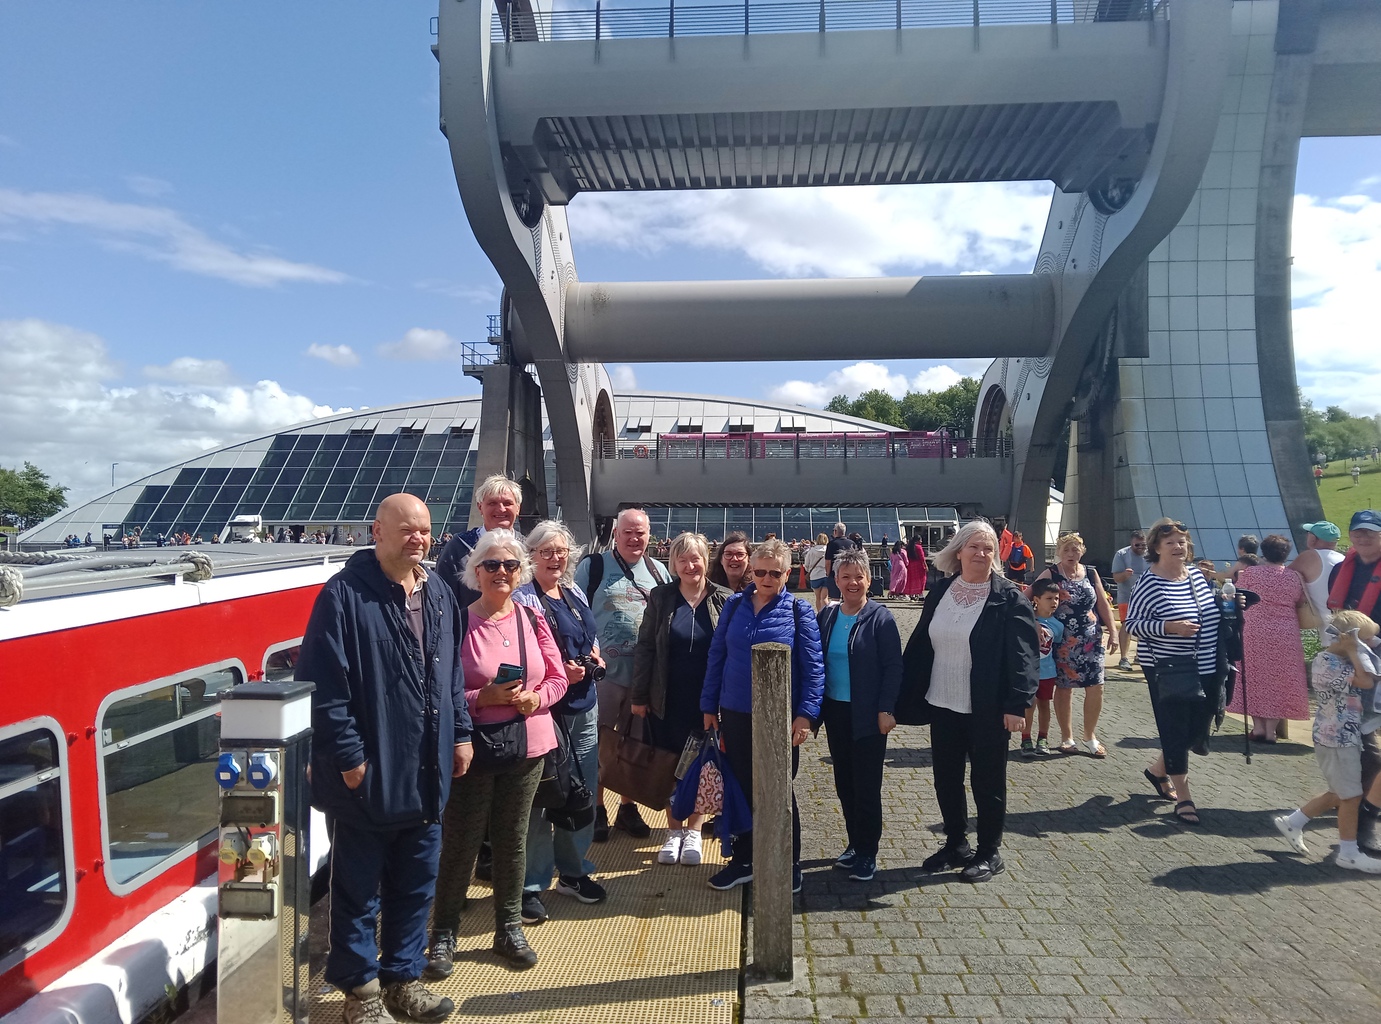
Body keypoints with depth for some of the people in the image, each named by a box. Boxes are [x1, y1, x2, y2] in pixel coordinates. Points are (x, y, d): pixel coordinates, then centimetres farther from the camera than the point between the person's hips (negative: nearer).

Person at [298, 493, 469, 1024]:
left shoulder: (439, 595, 8)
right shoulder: (344, 595, -13)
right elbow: (323, 684, -16)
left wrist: (460, 733, 10)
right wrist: (347, 755, -17)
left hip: (426, 774, 6)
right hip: (367, 776, -6)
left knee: (417, 884, 18)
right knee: (358, 890, 11)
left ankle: (402, 978, 35)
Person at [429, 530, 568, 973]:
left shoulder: (532, 618, 3)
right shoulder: (459, 621, -9)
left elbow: (557, 677, 9)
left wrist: (536, 697, -10)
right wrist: (483, 698, -21)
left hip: (528, 744, 4)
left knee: (513, 837, 15)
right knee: (460, 841, 6)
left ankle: (509, 927, 31)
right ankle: (443, 933, 25)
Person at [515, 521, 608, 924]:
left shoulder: (576, 593, 12)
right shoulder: (523, 599, -10)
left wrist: (594, 656, 3)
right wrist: (559, 672, -21)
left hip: (583, 704, 7)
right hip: (545, 706, -7)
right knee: (540, 796, -2)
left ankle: (574, 872, 30)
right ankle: (530, 886, 12)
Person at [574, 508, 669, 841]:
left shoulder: (658, 570, 10)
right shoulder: (592, 566, -1)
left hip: (647, 674, 3)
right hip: (603, 672, -3)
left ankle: (628, 806, 28)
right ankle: (597, 808, 21)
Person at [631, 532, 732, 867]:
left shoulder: (725, 600, -3)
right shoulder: (660, 597, -1)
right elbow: (644, 647, 1)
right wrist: (639, 695, -2)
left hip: (709, 701, 0)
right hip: (667, 701, 1)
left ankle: (694, 831, 25)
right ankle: (674, 830, 26)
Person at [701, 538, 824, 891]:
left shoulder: (798, 611, -6)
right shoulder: (734, 605, 3)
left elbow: (813, 666, -7)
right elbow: (716, 656, 6)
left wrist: (806, 714, -14)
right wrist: (709, 707, 6)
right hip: (735, 715, 3)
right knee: (741, 788, 14)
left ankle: (788, 866, 26)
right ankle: (744, 860, 31)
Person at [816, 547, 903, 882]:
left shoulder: (880, 618, -10)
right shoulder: (827, 616, 4)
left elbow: (893, 667, -10)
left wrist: (886, 709, -15)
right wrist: (816, 709, 6)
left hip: (867, 716, -5)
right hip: (835, 712, 5)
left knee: (866, 785, 3)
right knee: (844, 782, 14)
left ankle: (867, 854, 16)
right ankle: (855, 844, 30)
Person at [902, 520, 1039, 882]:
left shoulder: (1009, 598, -9)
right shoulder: (939, 592, 5)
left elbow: (1024, 654, -13)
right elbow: (919, 645, 9)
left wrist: (1017, 704, -19)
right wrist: (909, 694, 8)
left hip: (988, 709, -5)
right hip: (942, 704, 5)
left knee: (987, 781, 9)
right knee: (945, 777, 15)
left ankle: (990, 853, 27)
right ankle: (956, 844, 34)